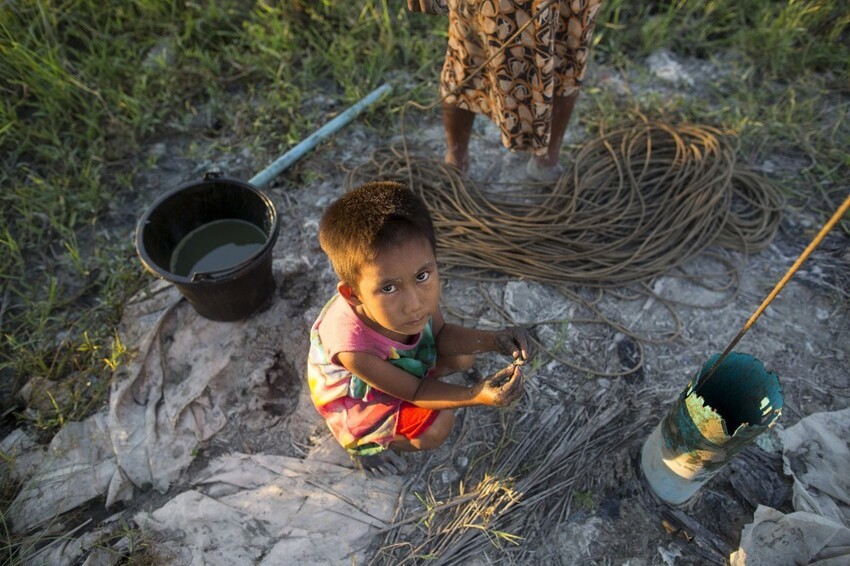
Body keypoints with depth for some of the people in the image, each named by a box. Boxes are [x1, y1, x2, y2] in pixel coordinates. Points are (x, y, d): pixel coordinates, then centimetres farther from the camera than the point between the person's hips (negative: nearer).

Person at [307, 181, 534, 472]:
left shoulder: (413, 282, -33)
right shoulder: (352, 348, -45)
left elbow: (440, 333, -12)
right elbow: (413, 392, -26)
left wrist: (493, 340, -27)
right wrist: (474, 396, -38)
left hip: (400, 361, 5)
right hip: (354, 394, -5)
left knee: (463, 357, -4)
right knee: (437, 426, -17)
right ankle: (362, 439, 5)